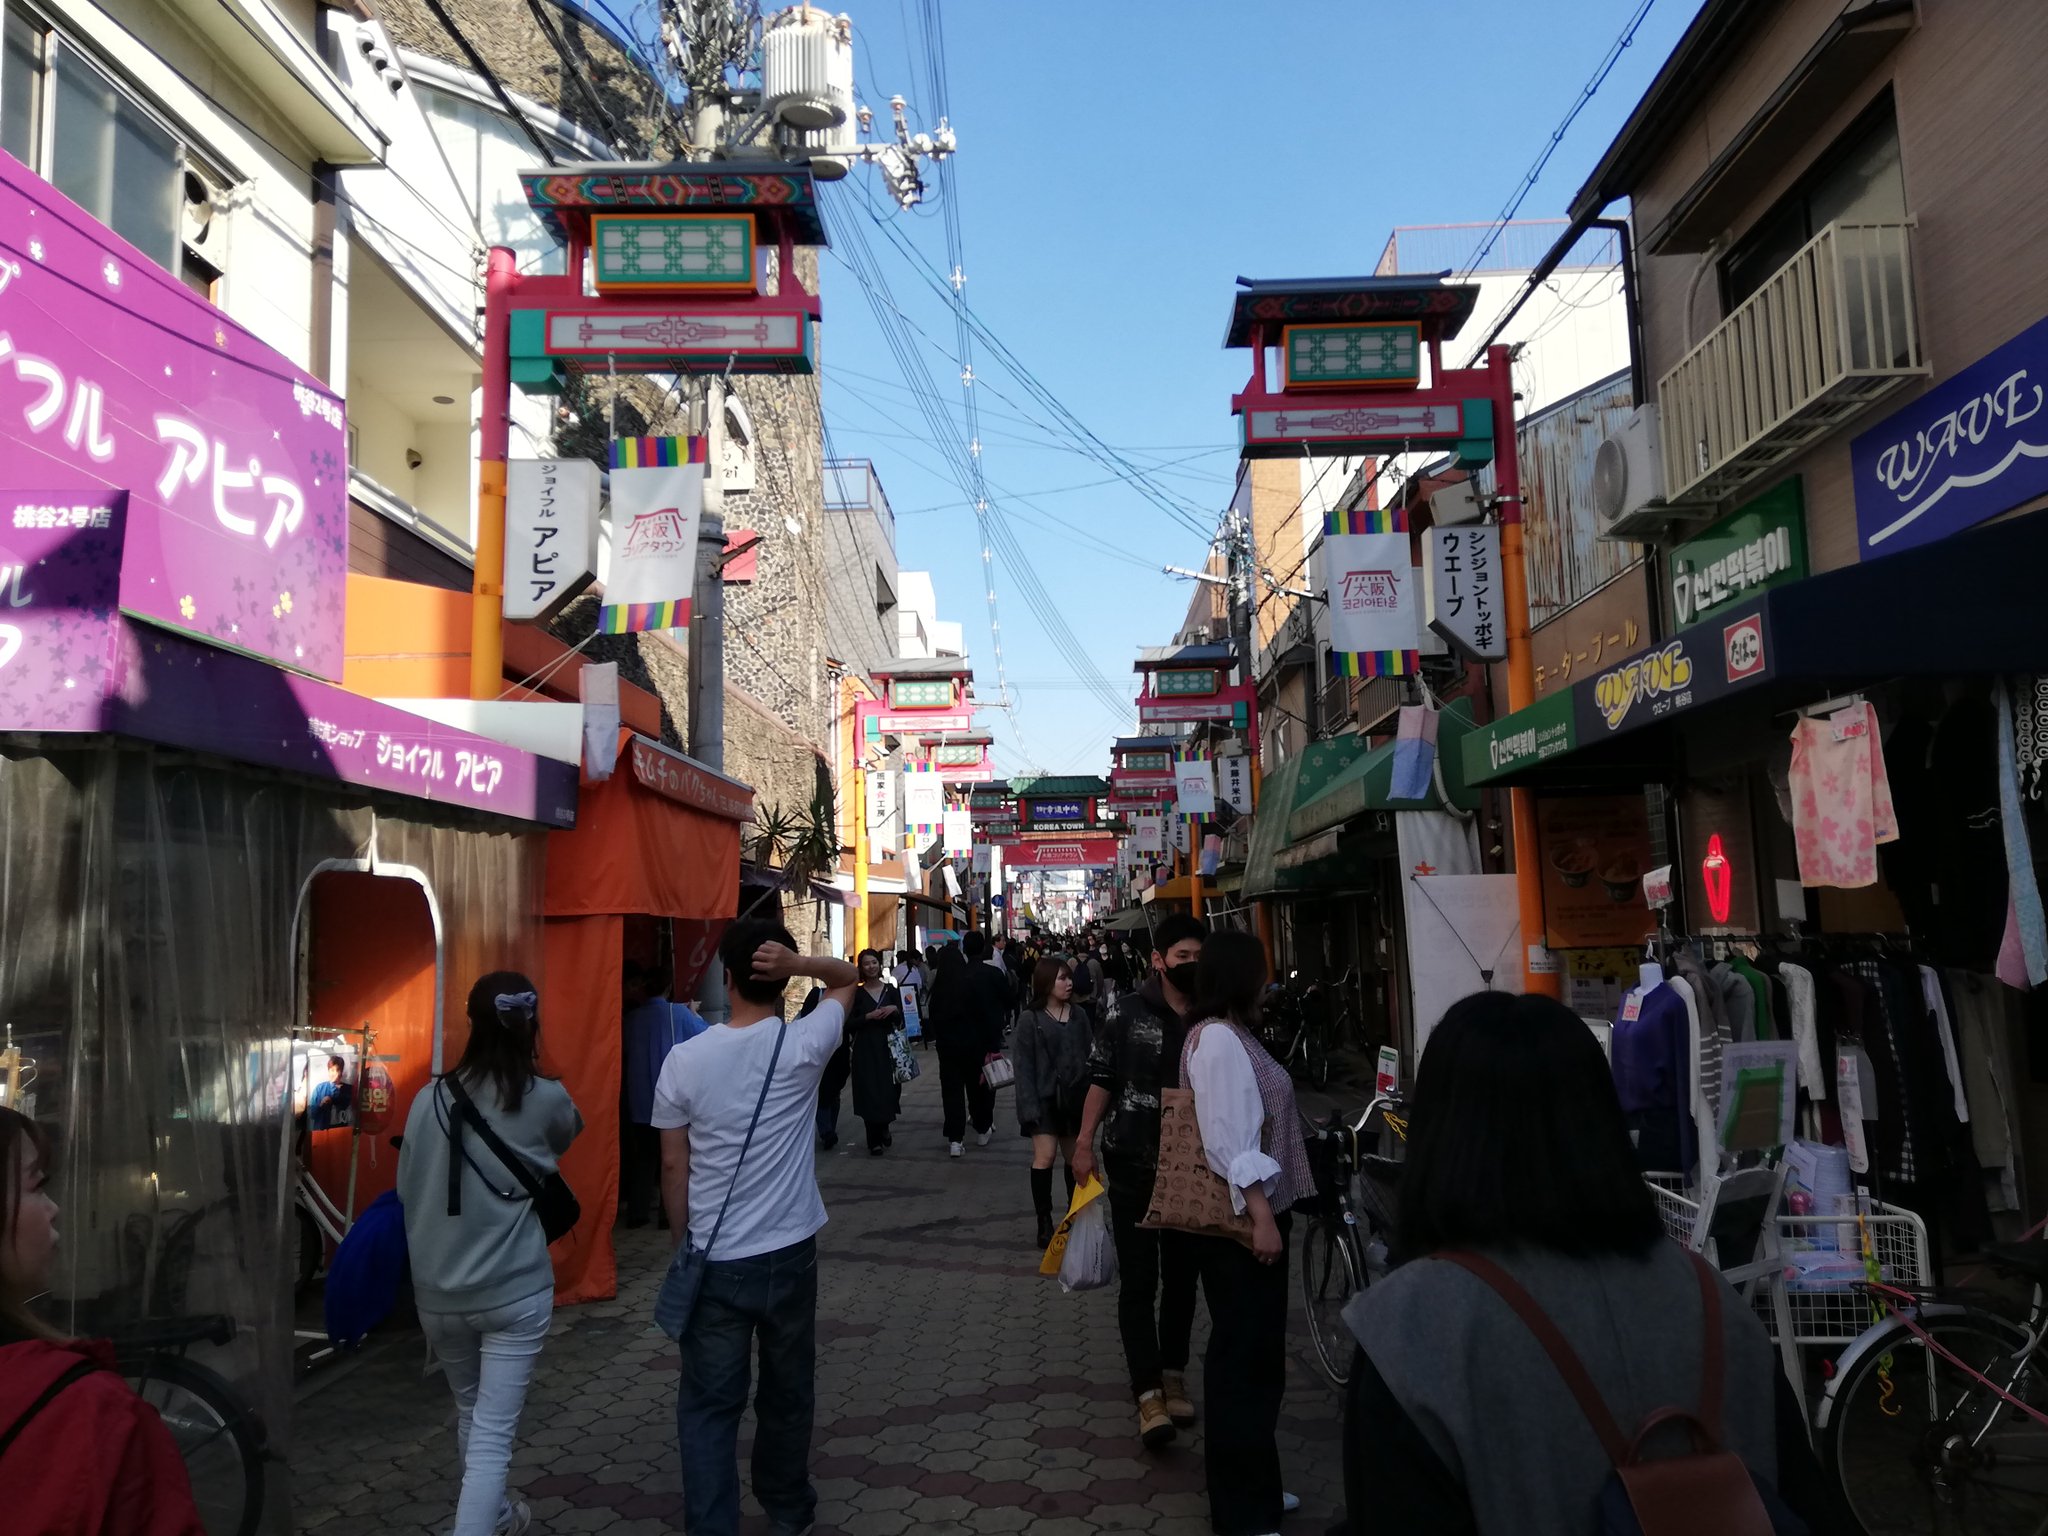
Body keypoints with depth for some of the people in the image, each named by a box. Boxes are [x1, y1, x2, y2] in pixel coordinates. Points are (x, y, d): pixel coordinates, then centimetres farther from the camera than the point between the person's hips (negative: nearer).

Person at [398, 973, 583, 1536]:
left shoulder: (429, 1100, -6)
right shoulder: (547, 1099, -10)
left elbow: (406, 1191, 4)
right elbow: (568, 1137, 13)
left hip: (439, 1293, 4)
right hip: (515, 1291, -4)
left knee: (470, 1412, 25)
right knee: (493, 1433, 2)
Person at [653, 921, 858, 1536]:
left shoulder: (684, 1059, -10)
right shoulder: (804, 1045, -11)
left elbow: (674, 1167, -3)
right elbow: (847, 978, 5)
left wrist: (683, 1244, 10)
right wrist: (797, 963, -15)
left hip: (713, 1261, -1)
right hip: (788, 1253, 1)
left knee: (709, 1403, 9)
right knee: (787, 1391, 19)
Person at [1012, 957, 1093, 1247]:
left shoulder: (1078, 1014, 2)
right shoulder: (1030, 1019, -7)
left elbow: (1089, 1055, 3)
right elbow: (1024, 1066, -8)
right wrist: (1030, 1105, -15)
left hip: (1075, 1097, 3)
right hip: (1046, 1098, -3)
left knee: (1075, 1159, 12)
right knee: (1044, 1158, -8)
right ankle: (1044, 1221, 2)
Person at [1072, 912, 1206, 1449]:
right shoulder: (1127, 1013, -7)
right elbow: (1101, 1079, -2)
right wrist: (1084, 1142, -4)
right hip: (1133, 1166, -2)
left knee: (1182, 1278, 14)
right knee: (1138, 1282, -2)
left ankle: (1173, 1374, 30)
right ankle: (1149, 1394, 3)